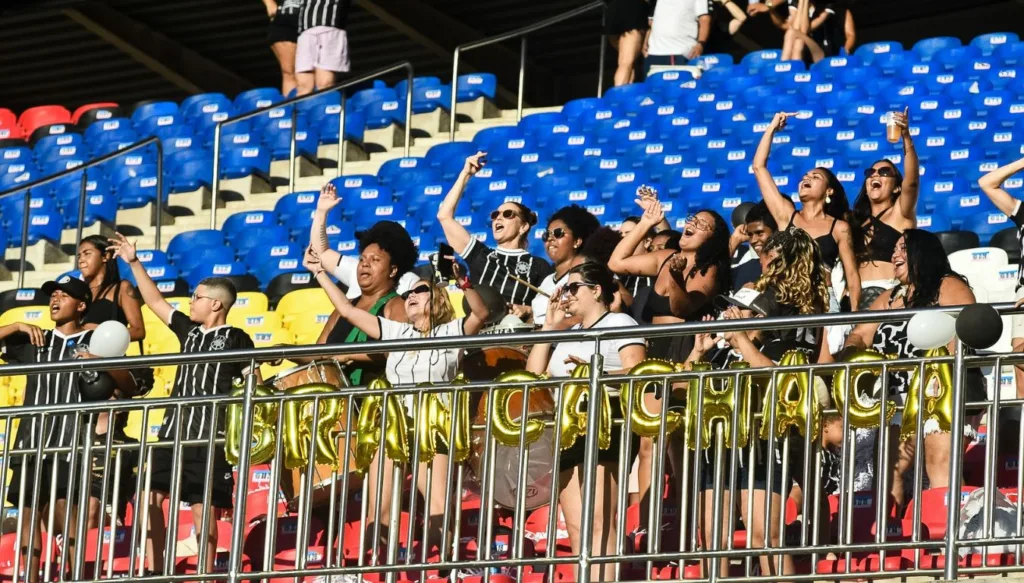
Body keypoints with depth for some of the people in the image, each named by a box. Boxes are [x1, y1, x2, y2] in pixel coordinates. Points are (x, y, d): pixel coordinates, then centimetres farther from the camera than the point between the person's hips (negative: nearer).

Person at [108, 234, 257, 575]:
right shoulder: (189, 331, 14)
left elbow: (254, 384, -7)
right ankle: (154, 572, 6)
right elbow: (155, 302, 21)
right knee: (151, 497, 1)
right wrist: (134, 263, 20)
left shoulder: (236, 340, -4)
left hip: (209, 436, -7)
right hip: (174, 431, 7)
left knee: (203, 506, -4)